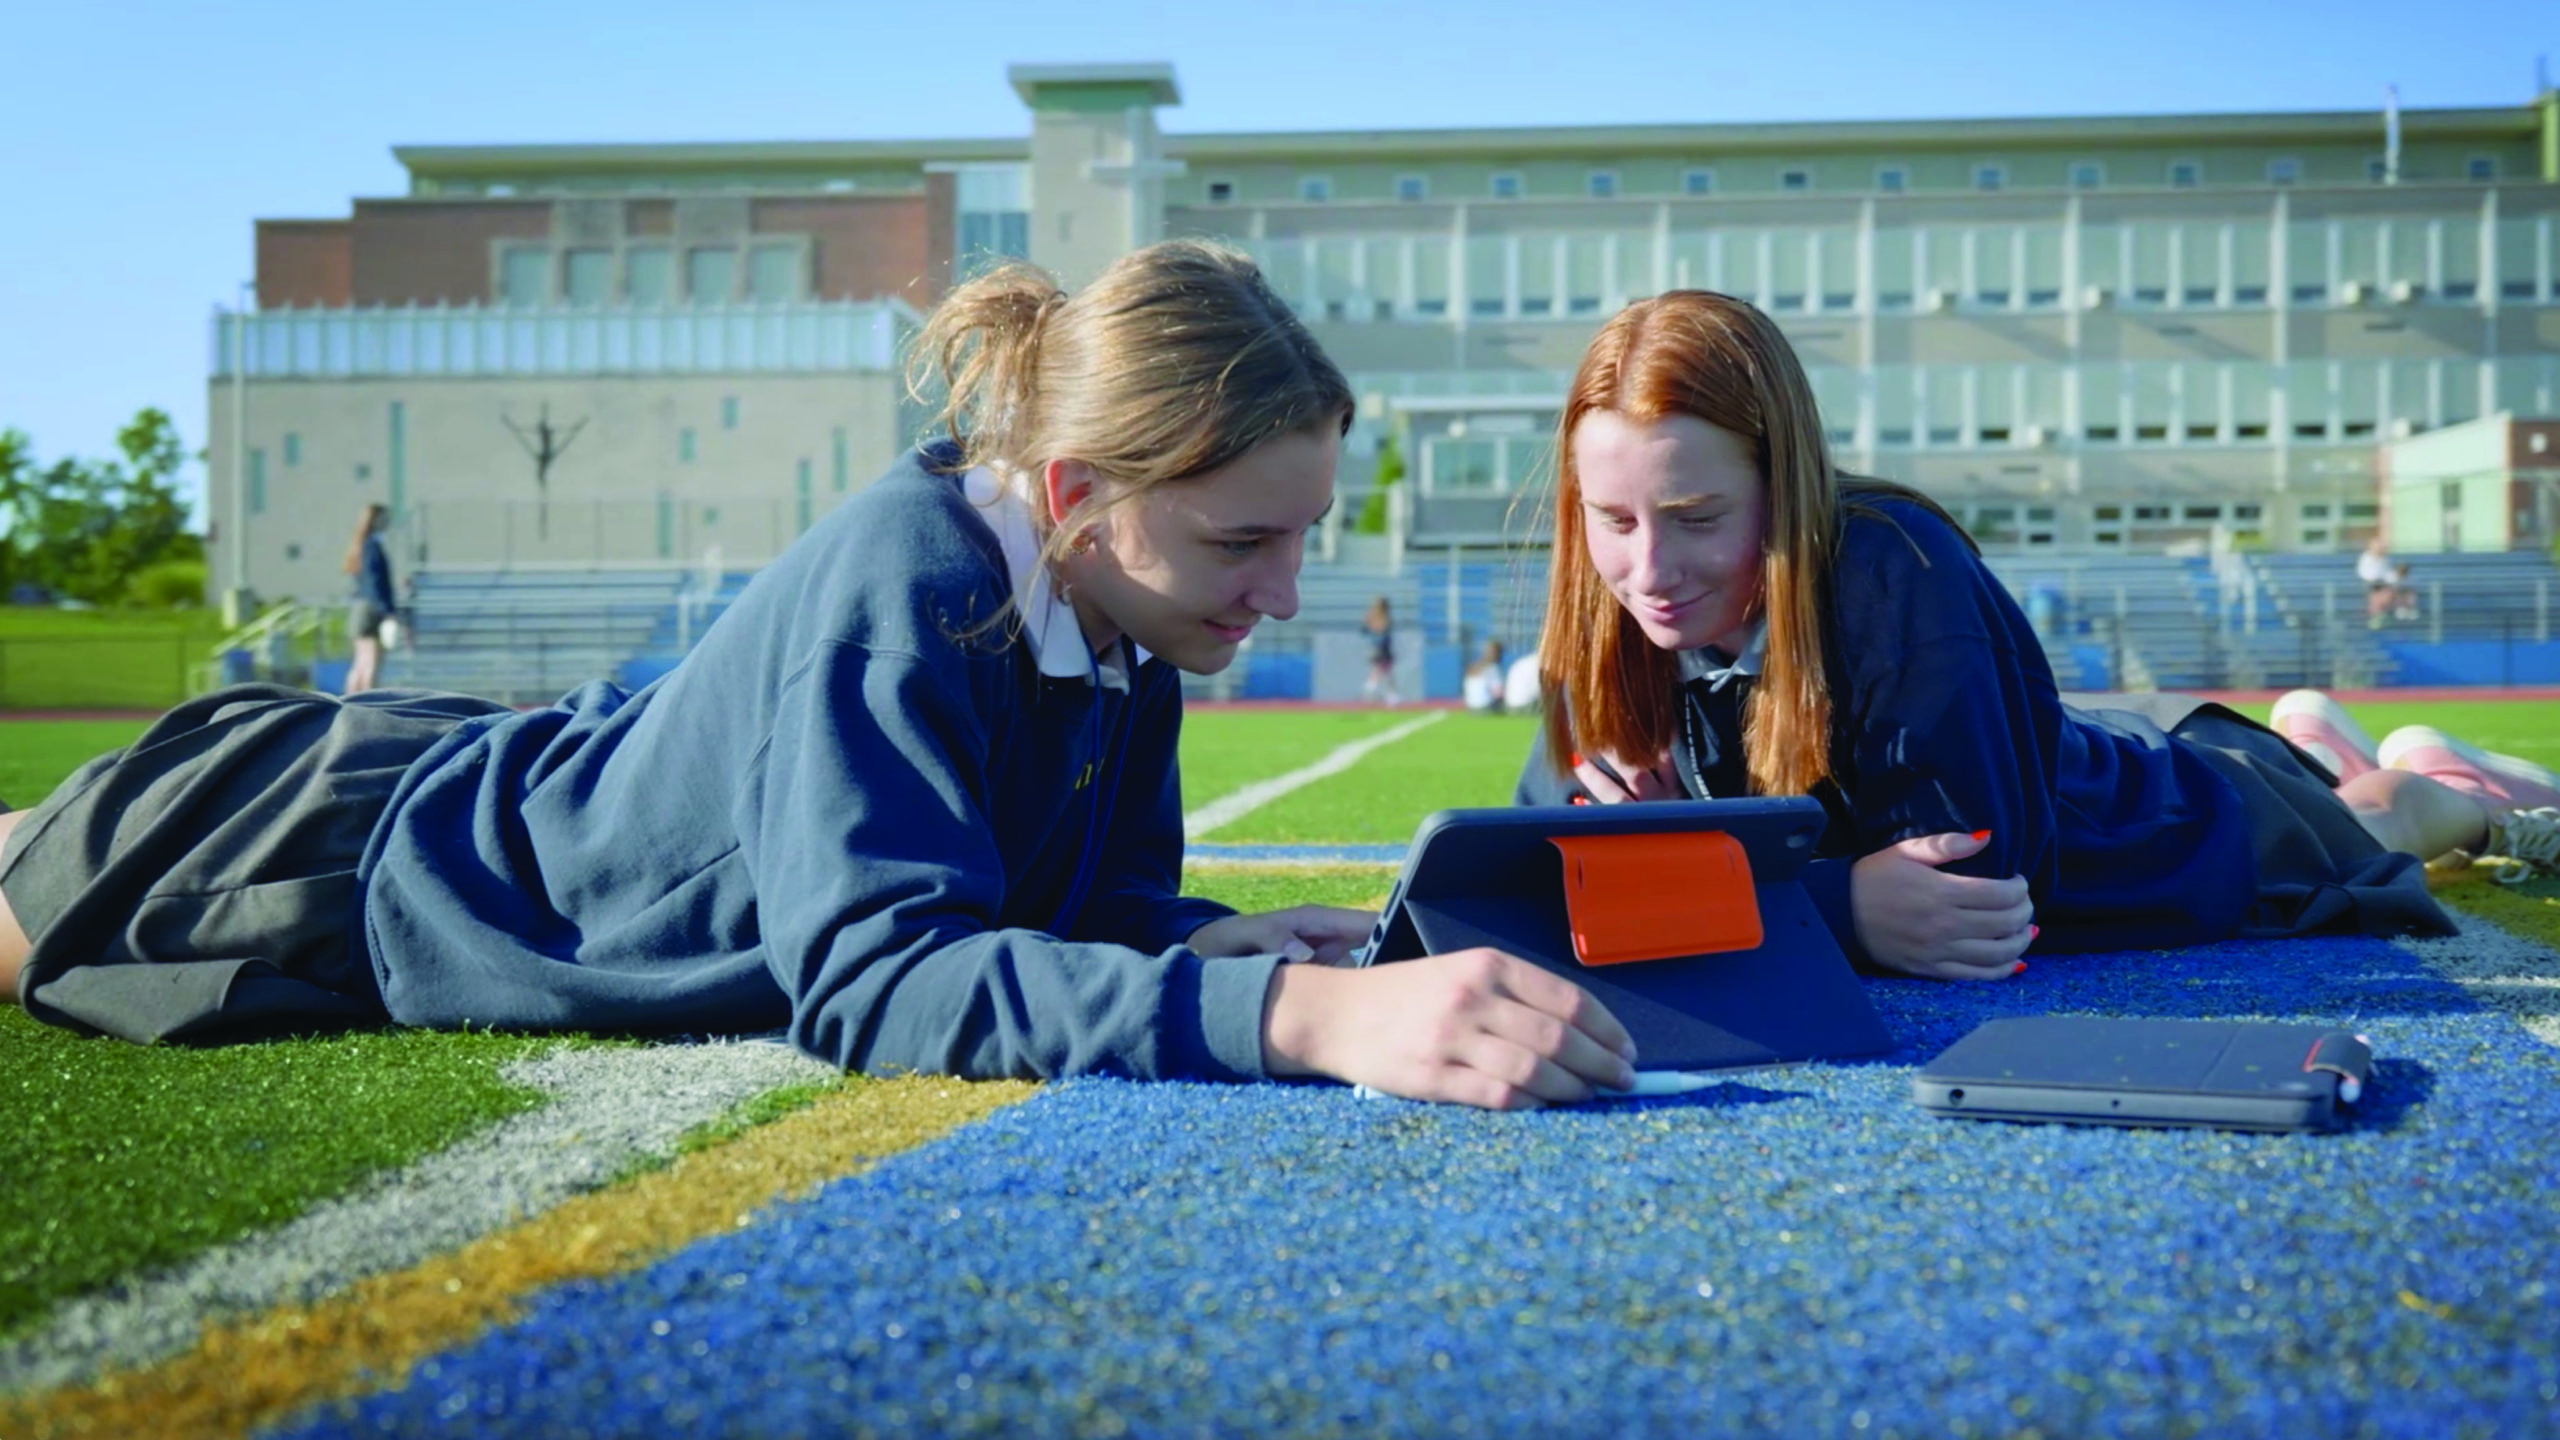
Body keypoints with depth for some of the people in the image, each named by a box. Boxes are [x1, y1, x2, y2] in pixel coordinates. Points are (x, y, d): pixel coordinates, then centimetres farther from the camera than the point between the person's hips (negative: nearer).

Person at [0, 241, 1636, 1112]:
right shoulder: (899, 595, -41)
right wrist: (1306, 1015, -63)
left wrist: (1213, 942, -28)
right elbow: (874, 977, -51)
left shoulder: (1121, 618, -17)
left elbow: (1098, 893, -4)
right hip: (365, 873, -6)